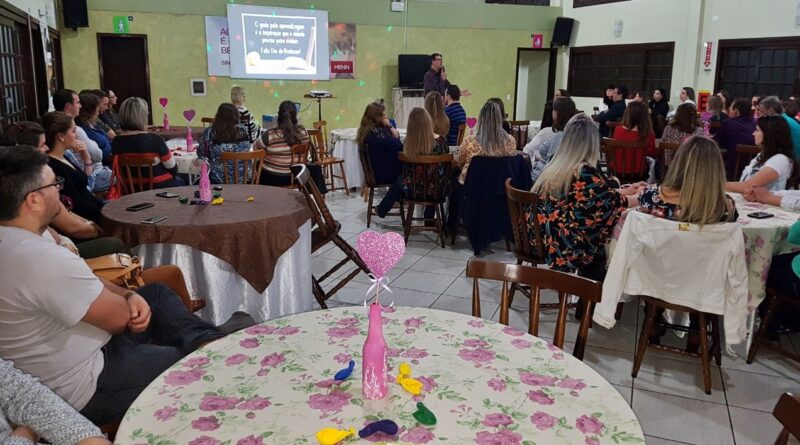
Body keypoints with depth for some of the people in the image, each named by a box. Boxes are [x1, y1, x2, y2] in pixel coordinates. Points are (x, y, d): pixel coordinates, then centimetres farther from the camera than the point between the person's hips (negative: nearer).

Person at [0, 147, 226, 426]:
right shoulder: (43, 259, -32)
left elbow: (80, 284, 11)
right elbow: (119, 317, -22)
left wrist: (129, 296, -6)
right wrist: (129, 300, 1)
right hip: (86, 388, -10)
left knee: (156, 293, 16)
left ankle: (209, 341, 6)